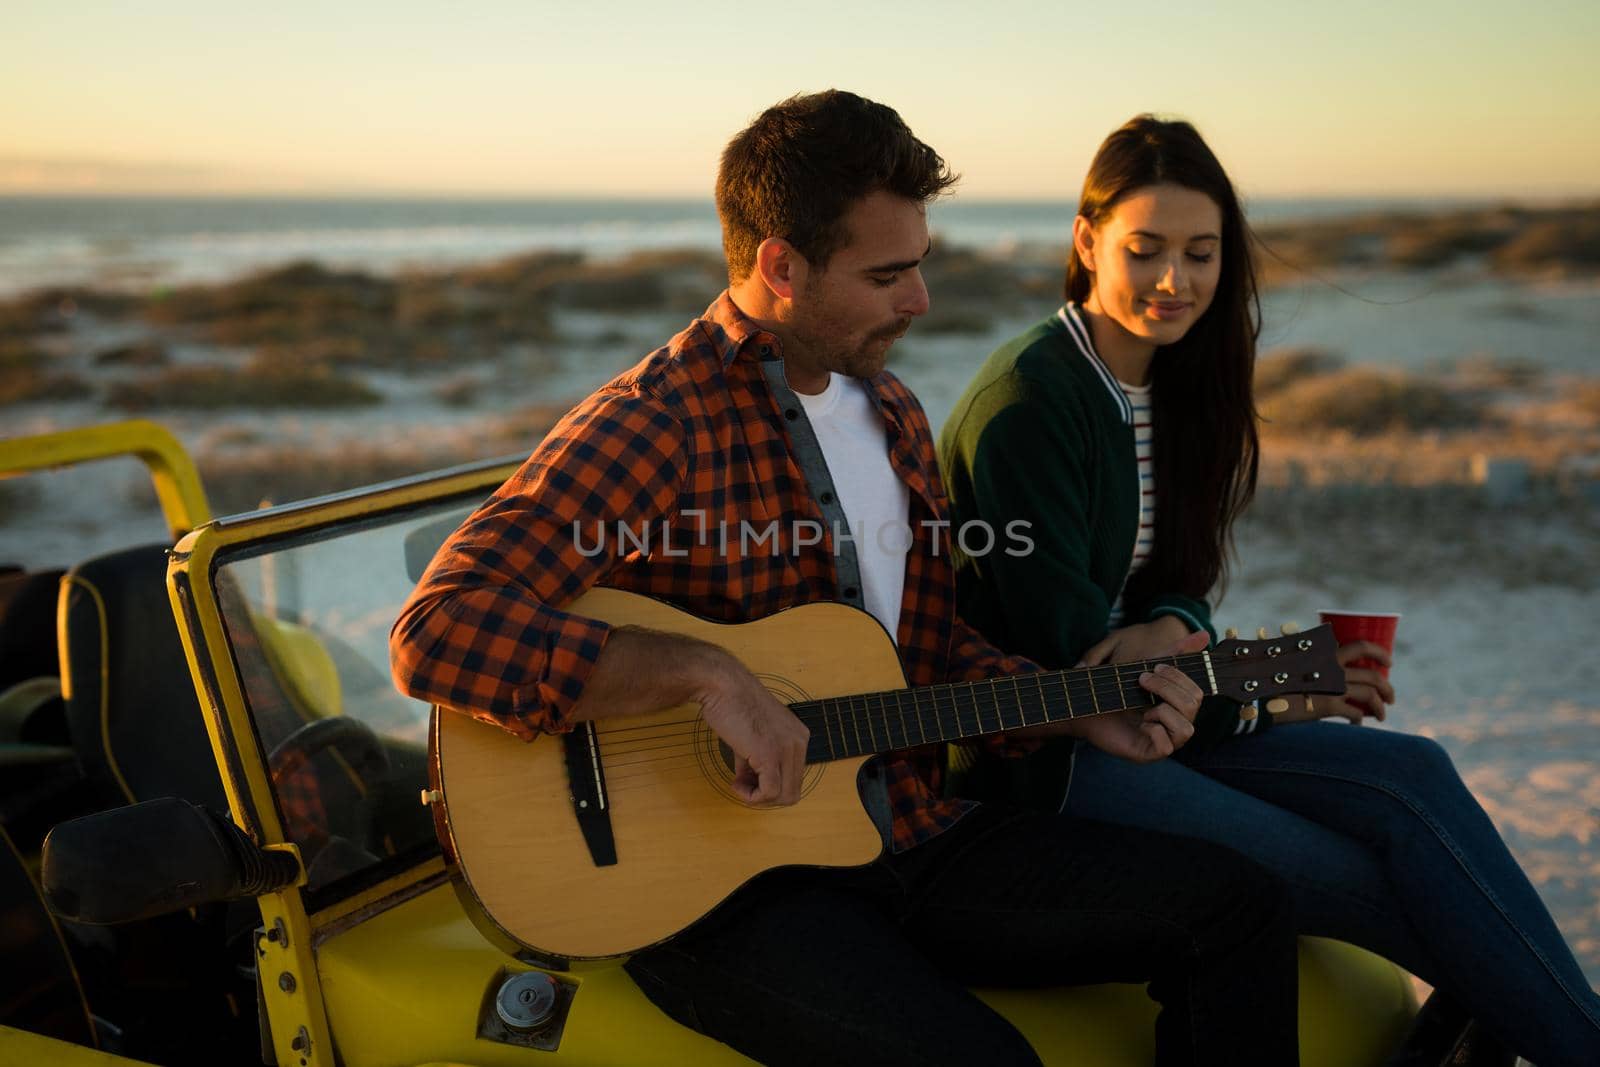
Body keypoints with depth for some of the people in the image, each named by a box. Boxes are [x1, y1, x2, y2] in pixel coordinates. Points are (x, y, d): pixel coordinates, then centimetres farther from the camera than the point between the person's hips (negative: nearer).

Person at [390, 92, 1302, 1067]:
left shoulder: (891, 410, 12)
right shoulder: (654, 426, -16)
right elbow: (439, 631, -27)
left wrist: (1079, 712, 6)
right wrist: (707, 673, -31)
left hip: (907, 834, 8)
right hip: (714, 887, -7)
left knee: (1237, 905, 1)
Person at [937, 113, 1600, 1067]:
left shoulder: (1175, 388, 9)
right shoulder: (1025, 405, -16)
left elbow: (1179, 580, 12)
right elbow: (1064, 648, -17)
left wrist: (1173, 627, -14)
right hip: (1040, 756, -7)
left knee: (1411, 774, -14)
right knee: (1376, 880, -17)